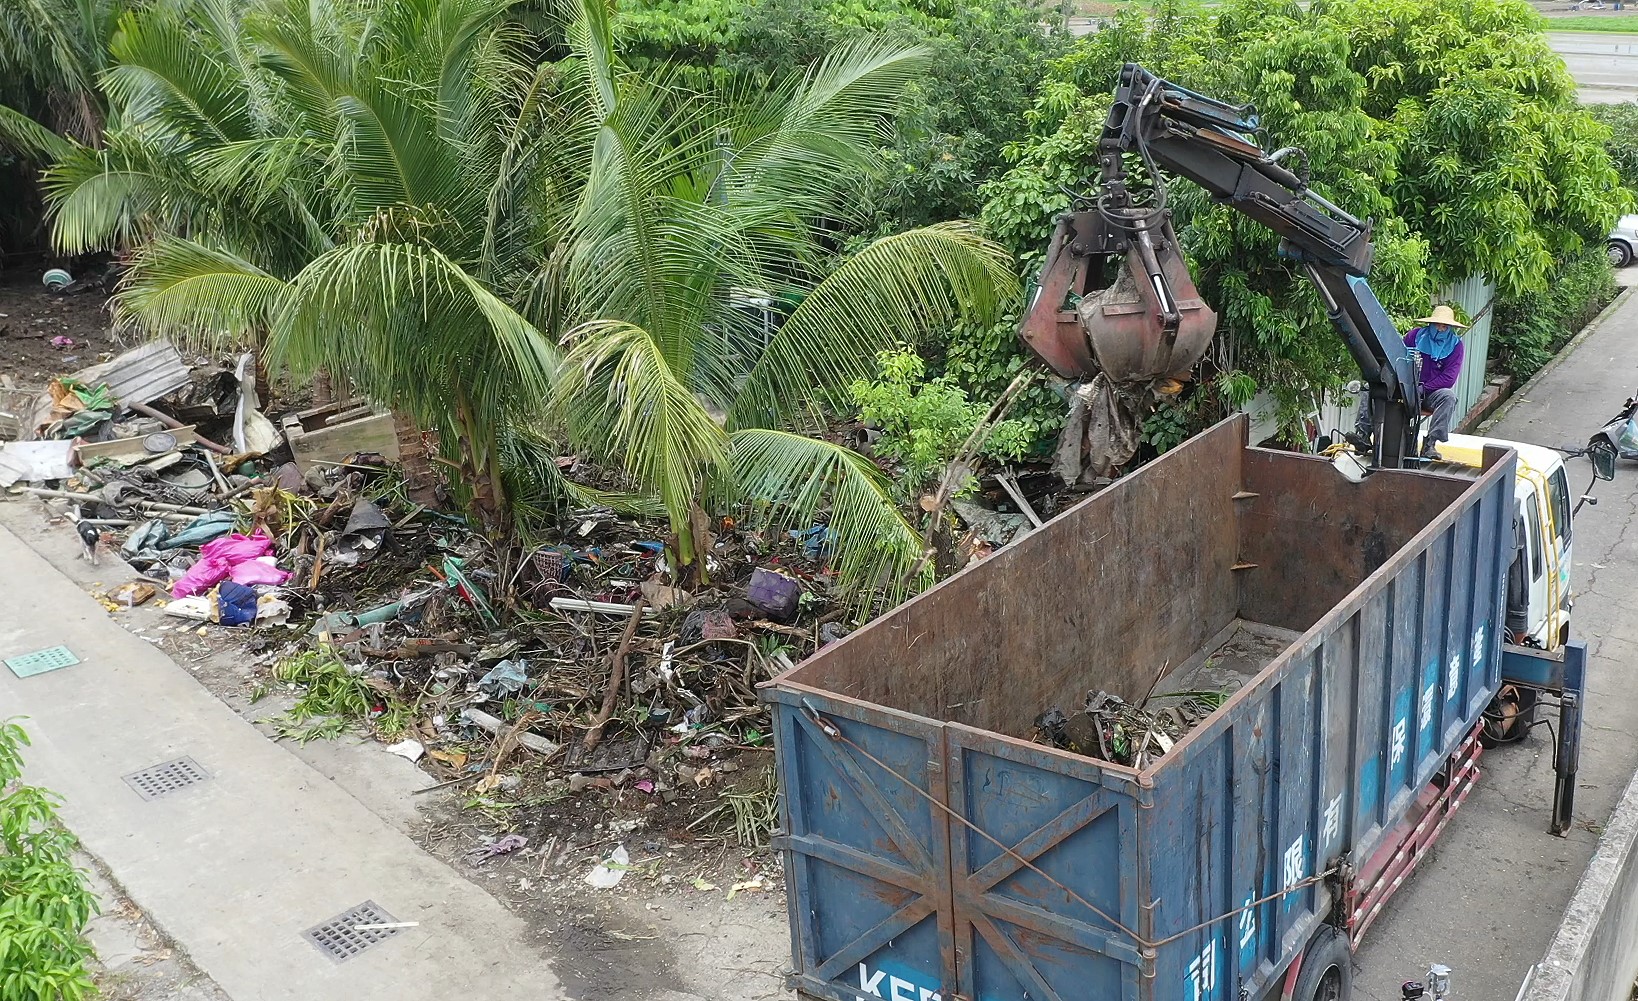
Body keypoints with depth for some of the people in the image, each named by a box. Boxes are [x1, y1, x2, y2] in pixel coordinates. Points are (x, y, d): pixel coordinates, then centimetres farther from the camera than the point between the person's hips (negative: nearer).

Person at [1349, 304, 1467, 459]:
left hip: (1430, 394, -2)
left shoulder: (1455, 345, -2)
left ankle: (1430, 443, -37)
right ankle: (1363, 435, -30)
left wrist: (1423, 388, -20)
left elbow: (1449, 378, -10)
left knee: (1448, 397, -35)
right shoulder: (1416, 335, 2)